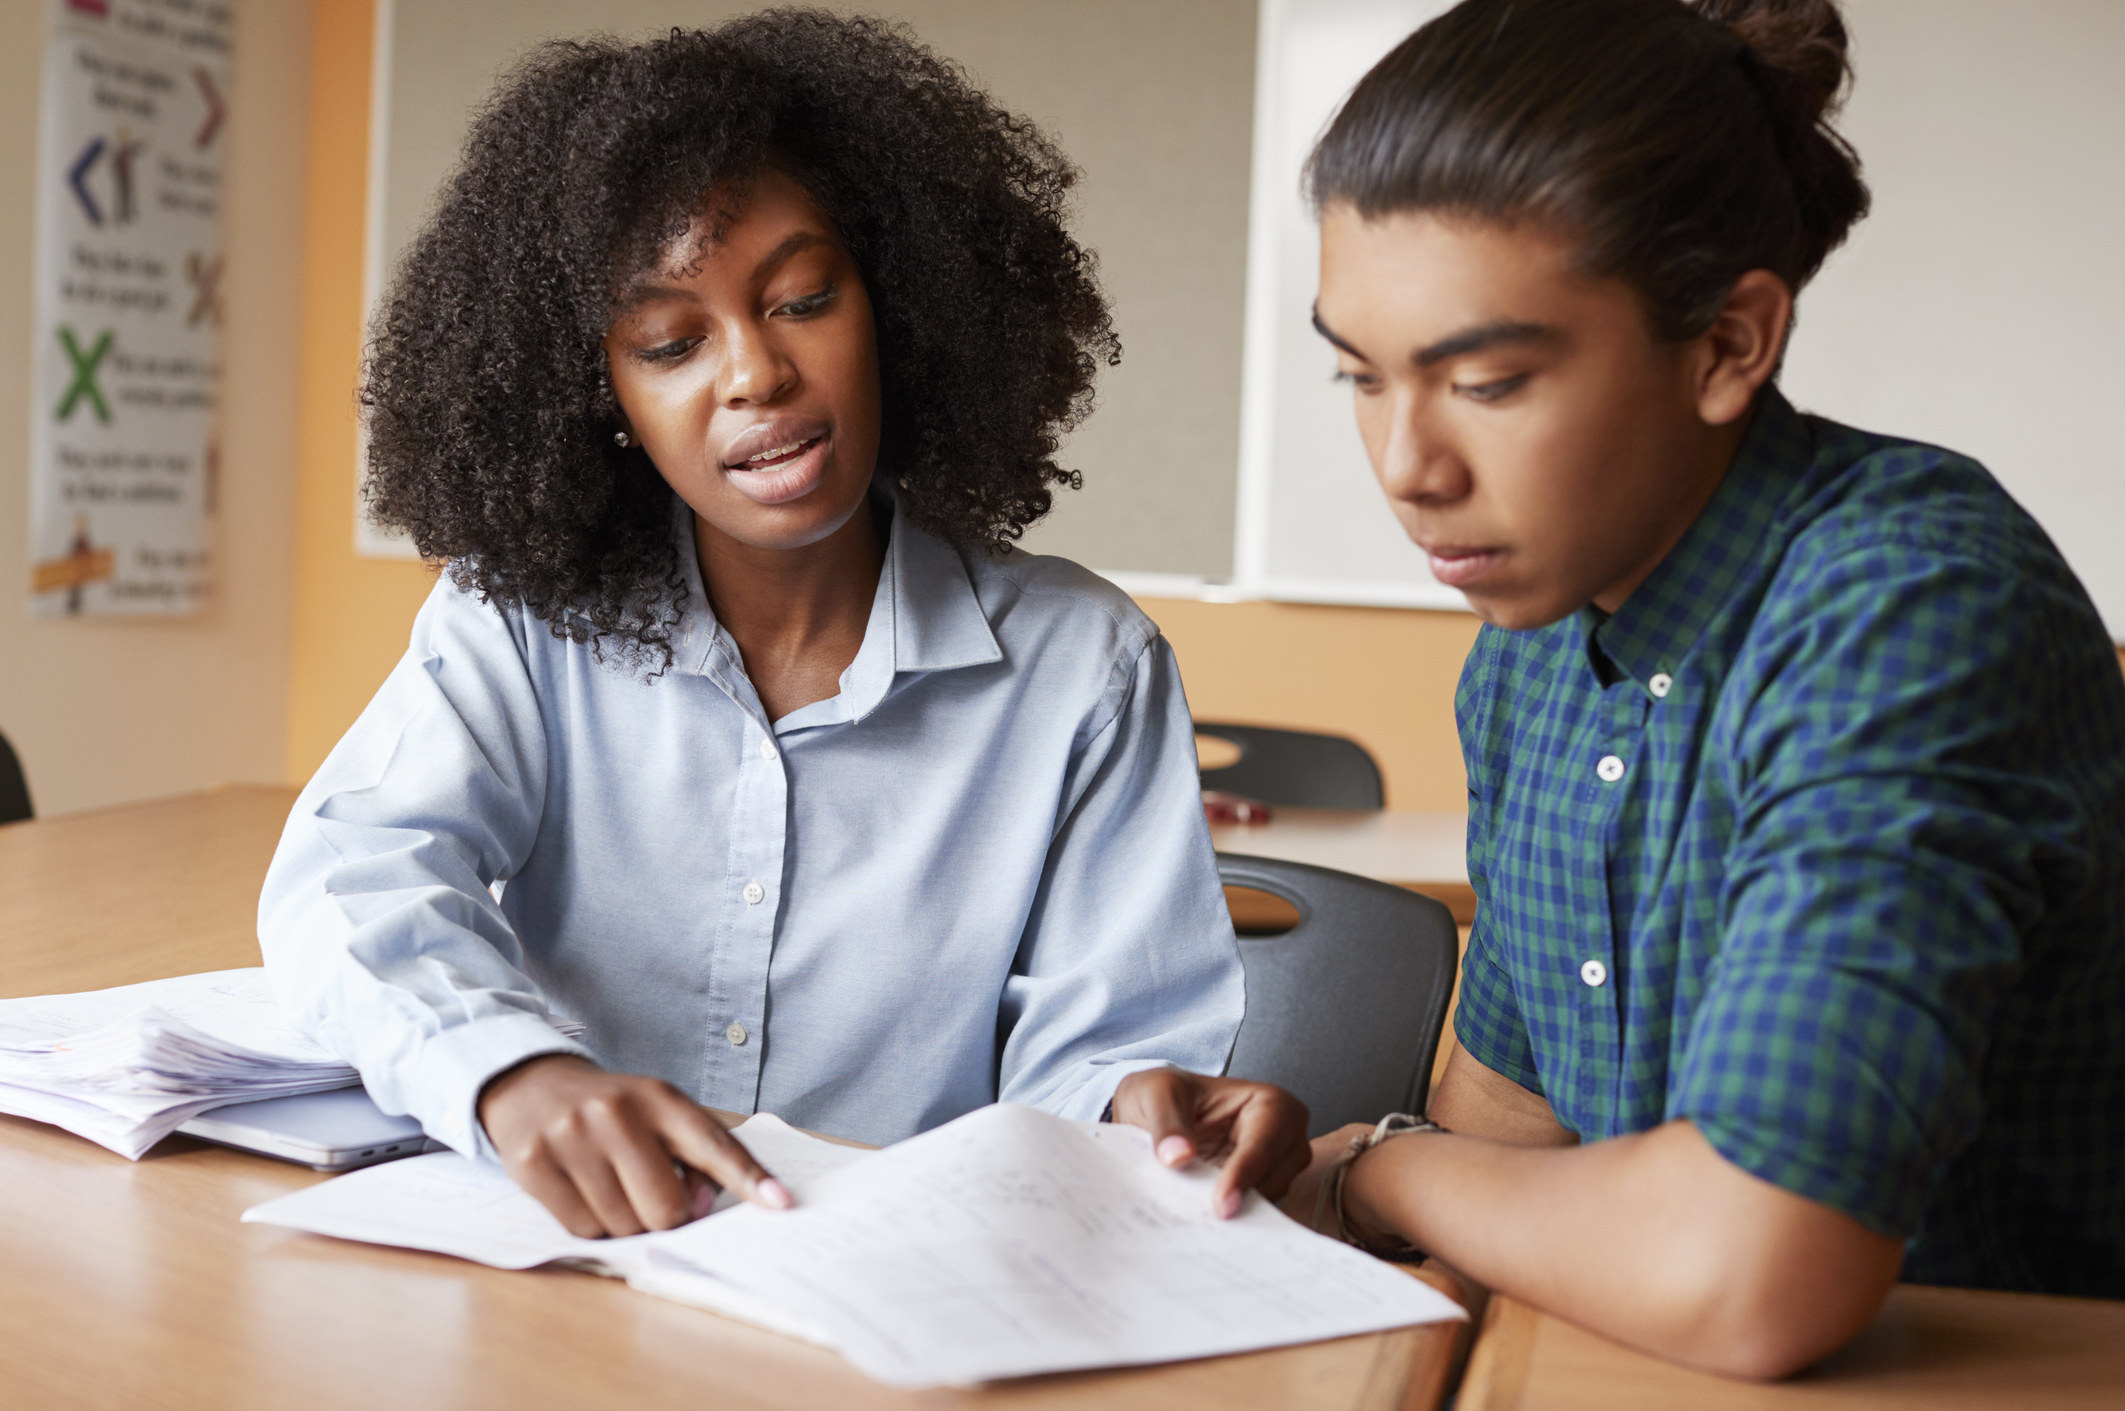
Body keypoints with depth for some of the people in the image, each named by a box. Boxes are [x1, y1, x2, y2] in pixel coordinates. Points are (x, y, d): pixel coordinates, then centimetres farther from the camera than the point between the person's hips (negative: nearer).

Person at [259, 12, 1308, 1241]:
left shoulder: (1084, 668, -3)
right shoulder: (522, 621, 0)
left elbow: (1084, 1045, -3)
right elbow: (350, 877, -13)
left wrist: (1135, 1104, -27)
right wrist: (513, 1070, -34)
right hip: (549, 1272, -2)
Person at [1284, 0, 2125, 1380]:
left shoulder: (1915, 606, -22)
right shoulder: (1523, 652, 3)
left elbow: (1740, 1280, -32)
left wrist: (1374, 1169, -14)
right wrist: (1290, 1177, -6)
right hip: (1608, 1363, 6)